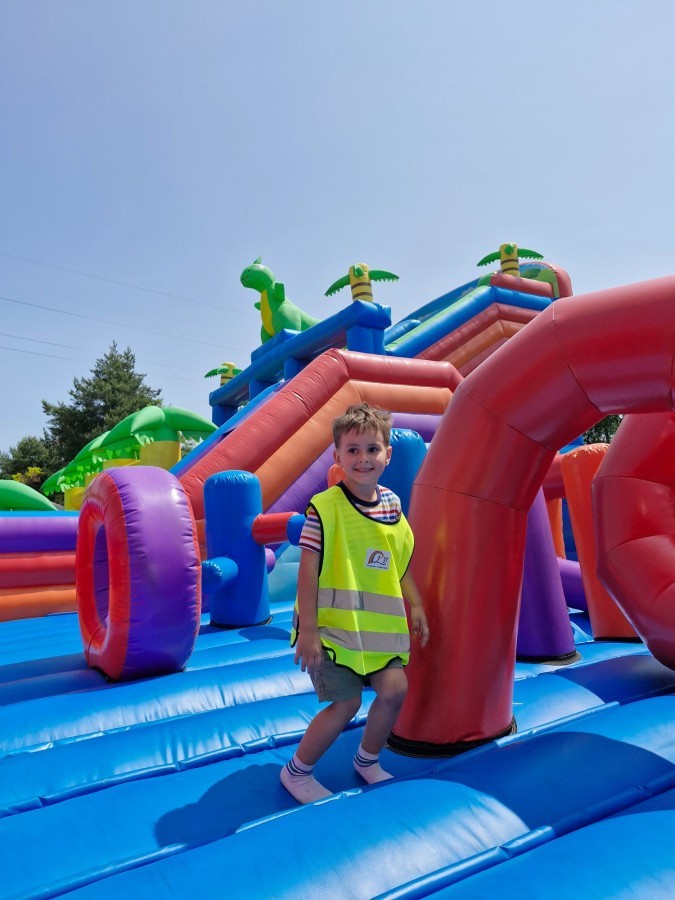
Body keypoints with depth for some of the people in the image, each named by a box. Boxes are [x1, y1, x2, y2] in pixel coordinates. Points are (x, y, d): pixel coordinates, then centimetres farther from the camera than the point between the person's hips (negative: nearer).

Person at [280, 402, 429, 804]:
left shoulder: (392, 504, 3)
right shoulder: (325, 507, -16)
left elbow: (400, 563, 14)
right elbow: (308, 570, -16)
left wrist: (416, 606, 12)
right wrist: (308, 629, -18)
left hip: (379, 624, 6)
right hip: (333, 624, -6)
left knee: (395, 688, 3)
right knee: (347, 702, -3)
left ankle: (368, 761, 31)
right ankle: (297, 773, 22)